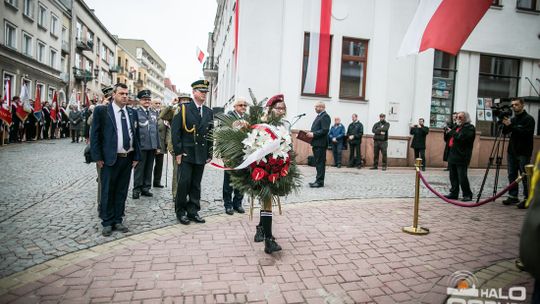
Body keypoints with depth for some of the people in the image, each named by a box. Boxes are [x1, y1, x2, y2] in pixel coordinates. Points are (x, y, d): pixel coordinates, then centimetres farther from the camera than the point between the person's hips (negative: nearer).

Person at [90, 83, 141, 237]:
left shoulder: (132, 113, 10)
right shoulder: (101, 111, -3)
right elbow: (94, 135, -4)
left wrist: (136, 157, 6)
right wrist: (98, 157, -8)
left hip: (128, 159, 4)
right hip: (109, 159, -4)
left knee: (122, 192, 11)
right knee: (107, 192, 5)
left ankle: (117, 221, 23)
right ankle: (107, 223, 18)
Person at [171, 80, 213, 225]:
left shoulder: (209, 112, 11)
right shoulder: (183, 109, -1)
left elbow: (211, 134, 13)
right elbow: (175, 131, -5)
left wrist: (209, 154, 9)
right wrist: (178, 152, -10)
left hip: (201, 155, 4)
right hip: (186, 153, -4)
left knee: (196, 184, 9)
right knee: (184, 183, -3)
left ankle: (193, 211, 18)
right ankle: (181, 211, 12)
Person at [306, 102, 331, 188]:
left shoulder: (325, 116, -10)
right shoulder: (319, 116, 21)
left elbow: (325, 130, -20)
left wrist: (313, 134, -20)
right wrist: (311, 133, 9)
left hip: (320, 143, -10)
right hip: (316, 143, 10)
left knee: (320, 163, -7)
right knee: (318, 162, 13)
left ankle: (320, 182, -3)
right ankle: (318, 180, 19)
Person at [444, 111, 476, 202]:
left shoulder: (469, 128, -6)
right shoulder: (457, 127, 20)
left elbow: (461, 137, -22)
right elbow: (448, 139, 23)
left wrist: (452, 132, -12)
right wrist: (447, 131, 6)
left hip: (461, 157, -9)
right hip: (452, 156, 9)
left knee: (462, 177, -6)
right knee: (453, 176, 11)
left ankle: (467, 195, 4)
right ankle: (454, 193, 18)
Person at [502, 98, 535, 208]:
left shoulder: (528, 119, -4)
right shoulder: (513, 119, 15)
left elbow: (526, 133, -17)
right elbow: (505, 132, 9)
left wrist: (511, 126, -23)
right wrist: (505, 125, -10)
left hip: (523, 153, -6)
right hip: (512, 152, 6)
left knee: (525, 176, -5)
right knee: (512, 175, 7)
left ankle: (527, 199, -1)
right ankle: (513, 196, 14)